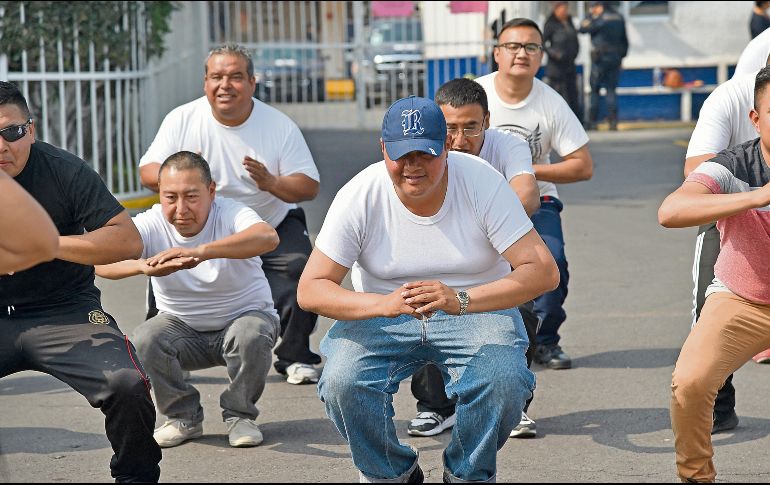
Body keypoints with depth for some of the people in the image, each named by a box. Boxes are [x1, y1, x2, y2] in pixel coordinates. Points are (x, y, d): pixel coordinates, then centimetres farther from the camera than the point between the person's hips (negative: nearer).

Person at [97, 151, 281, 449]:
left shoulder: (231, 215, -23)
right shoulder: (151, 225, -16)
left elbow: (268, 237, -47)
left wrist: (200, 252, -61)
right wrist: (145, 266, -56)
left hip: (243, 315, -2)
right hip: (182, 327, 2)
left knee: (251, 334, -34)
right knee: (144, 341, -26)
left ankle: (239, 415, -6)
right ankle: (183, 416, -1)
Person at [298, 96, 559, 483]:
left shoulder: (483, 183, -17)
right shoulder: (359, 196, -14)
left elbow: (543, 271, -22)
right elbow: (310, 290, -17)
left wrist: (460, 300, -37)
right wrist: (384, 304, -36)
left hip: (477, 310, -1)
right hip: (381, 316, 1)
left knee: (502, 380, -31)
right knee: (342, 381, -28)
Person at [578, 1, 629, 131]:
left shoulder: (599, 19, -12)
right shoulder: (619, 18, 8)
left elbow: (582, 29, -8)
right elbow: (625, 40, 12)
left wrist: (591, 16, 2)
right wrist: (622, 56, 19)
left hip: (600, 58, -5)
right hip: (615, 59, 5)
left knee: (595, 90, 4)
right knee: (611, 89, 8)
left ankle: (592, 121, 2)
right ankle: (613, 121, -1)